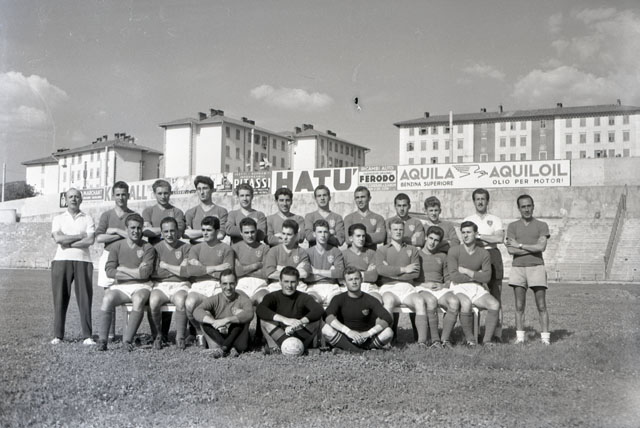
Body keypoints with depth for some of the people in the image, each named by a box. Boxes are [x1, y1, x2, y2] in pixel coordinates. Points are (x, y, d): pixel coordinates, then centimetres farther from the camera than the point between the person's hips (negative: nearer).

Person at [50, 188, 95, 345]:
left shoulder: (88, 219, 11)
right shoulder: (58, 219, 13)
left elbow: (90, 240, -5)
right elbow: (58, 238, -5)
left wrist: (68, 243, -8)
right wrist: (81, 235, -5)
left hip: (83, 261, 0)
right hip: (61, 260, 1)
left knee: (85, 298, -4)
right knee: (60, 298, -1)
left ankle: (87, 336, -3)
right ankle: (58, 336, 5)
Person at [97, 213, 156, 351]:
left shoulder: (148, 248, 4)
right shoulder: (117, 246, 9)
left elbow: (144, 273, -9)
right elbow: (109, 271, -2)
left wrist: (122, 269, -3)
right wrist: (136, 271, -7)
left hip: (141, 286, -1)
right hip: (121, 286, 1)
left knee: (139, 300, -35)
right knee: (107, 298, -30)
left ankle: (127, 340, -30)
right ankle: (102, 340, -23)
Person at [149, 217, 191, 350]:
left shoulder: (186, 248, 6)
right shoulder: (156, 248, 8)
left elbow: (185, 271, -6)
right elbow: (152, 273, -3)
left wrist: (165, 265, -1)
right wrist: (177, 270, -6)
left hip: (180, 285, -1)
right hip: (160, 285, 1)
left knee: (180, 301, -36)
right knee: (153, 302, -33)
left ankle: (180, 337, -16)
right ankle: (158, 335, -9)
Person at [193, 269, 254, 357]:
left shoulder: (242, 298, -7)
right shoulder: (214, 300, -3)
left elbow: (249, 314, -29)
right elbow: (197, 312, -22)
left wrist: (227, 320, -39)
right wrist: (214, 322, -38)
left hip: (236, 339, -2)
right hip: (218, 337, 2)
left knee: (239, 311, -21)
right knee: (205, 315, -18)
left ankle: (225, 347, -30)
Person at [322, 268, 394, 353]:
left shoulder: (370, 300, -1)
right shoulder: (339, 299, -2)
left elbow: (388, 319, -14)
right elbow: (328, 316, -23)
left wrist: (369, 333, -28)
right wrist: (348, 331, -36)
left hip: (366, 340, 1)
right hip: (344, 339, -1)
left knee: (388, 332, -26)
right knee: (326, 329, -30)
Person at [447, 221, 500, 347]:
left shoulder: (484, 253, 7)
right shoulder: (454, 251, -2)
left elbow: (486, 277, -4)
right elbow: (454, 276, -12)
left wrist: (466, 271, -8)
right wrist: (476, 276, -3)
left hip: (478, 289, 3)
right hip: (459, 289, -3)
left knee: (495, 304, -25)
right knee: (466, 304, -36)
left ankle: (487, 339, -15)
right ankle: (470, 339, -18)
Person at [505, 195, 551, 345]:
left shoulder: (541, 225, 6)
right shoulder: (512, 226, 9)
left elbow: (541, 247, -9)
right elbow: (511, 250, -4)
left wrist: (519, 245, -7)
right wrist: (532, 248, -8)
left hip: (536, 267, -1)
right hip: (518, 268, 1)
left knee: (541, 306, -2)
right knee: (519, 306, 3)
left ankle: (545, 338, 2)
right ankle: (519, 337, 7)